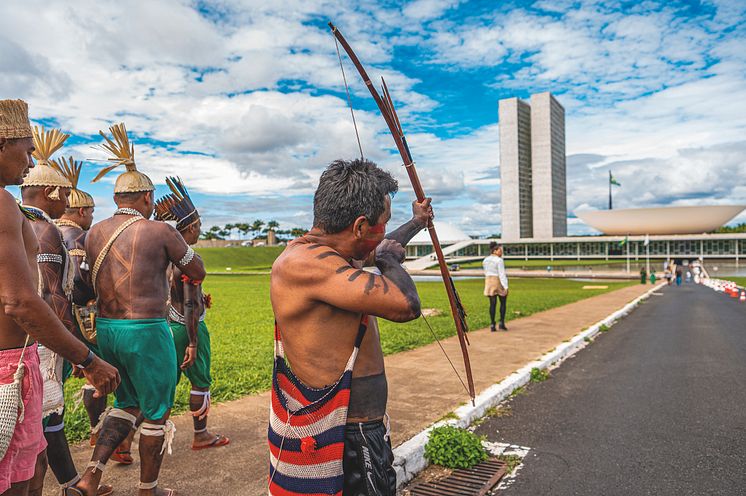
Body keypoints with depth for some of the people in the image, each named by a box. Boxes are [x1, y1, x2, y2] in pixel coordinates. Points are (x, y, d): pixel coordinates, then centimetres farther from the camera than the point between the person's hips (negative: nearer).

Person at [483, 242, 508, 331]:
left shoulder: (485, 260, 6)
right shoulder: (499, 260, -15)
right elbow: (502, 274, -20)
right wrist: (506, 287, -22)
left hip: (489, 282, 5)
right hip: (500, 282, -5)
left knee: (492, 304, 5)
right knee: (503, 303, 10)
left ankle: (492, 325, 0)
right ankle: (501, 323, 4)